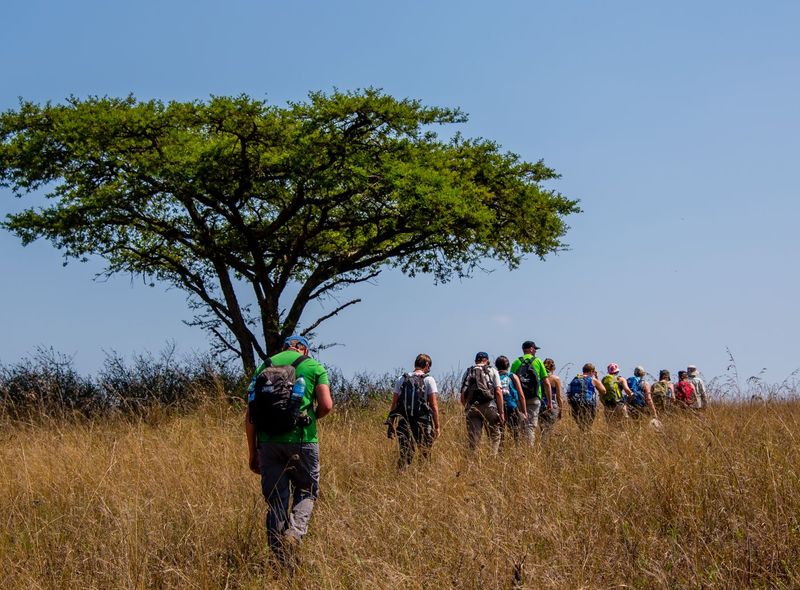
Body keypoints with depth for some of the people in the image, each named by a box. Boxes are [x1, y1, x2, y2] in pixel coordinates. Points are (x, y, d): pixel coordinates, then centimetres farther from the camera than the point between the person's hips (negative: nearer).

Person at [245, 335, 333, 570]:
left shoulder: (264, 367, 15)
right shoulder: (314, 367, 7)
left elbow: (250, 415, 10)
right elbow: (326, 405, -6)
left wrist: (253, 453, 15)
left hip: (268, 441, 3)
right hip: (301, 440, -2)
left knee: (275, 499, 10)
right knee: (306, 492, 15)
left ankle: (281, 559, 9)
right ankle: (294, 532, -12)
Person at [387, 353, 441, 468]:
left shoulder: (401, 380, 8)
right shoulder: (429, 380, -2)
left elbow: (394, 404, 6)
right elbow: (434, 406, -6)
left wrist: (392, 423, 11)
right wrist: (437, 426, -2)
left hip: (404, 422, 3)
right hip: (423, 422, -3)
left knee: (405, 454, 3)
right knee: (425, 455, 10)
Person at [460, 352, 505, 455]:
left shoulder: (468, 372, 14)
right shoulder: (493, 371, 8)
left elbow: (462, 397, 7)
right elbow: (498, 392, -2)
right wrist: (501, 412, -1)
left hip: (471, 408, 2)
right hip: (489, 407, -2)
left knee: (473, 439, 4)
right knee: (494, 436, 9)